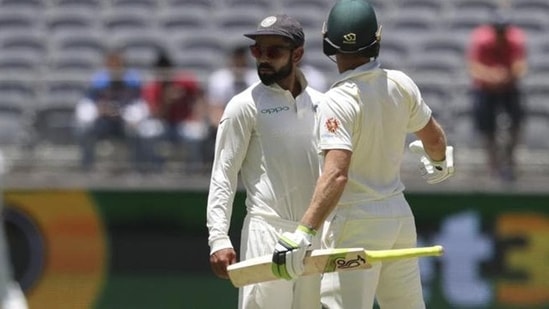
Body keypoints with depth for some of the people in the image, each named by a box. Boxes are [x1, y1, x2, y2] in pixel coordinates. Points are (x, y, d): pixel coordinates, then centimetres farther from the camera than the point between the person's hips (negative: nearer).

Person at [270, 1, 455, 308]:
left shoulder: (339, 101, -20)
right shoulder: (401, 84, -1)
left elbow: (336, 174, -31)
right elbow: (435, 138, 15)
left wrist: (303, 233, -37)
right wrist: (439, 161, 39)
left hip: (356, 225, -7)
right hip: (400, 215, 7)